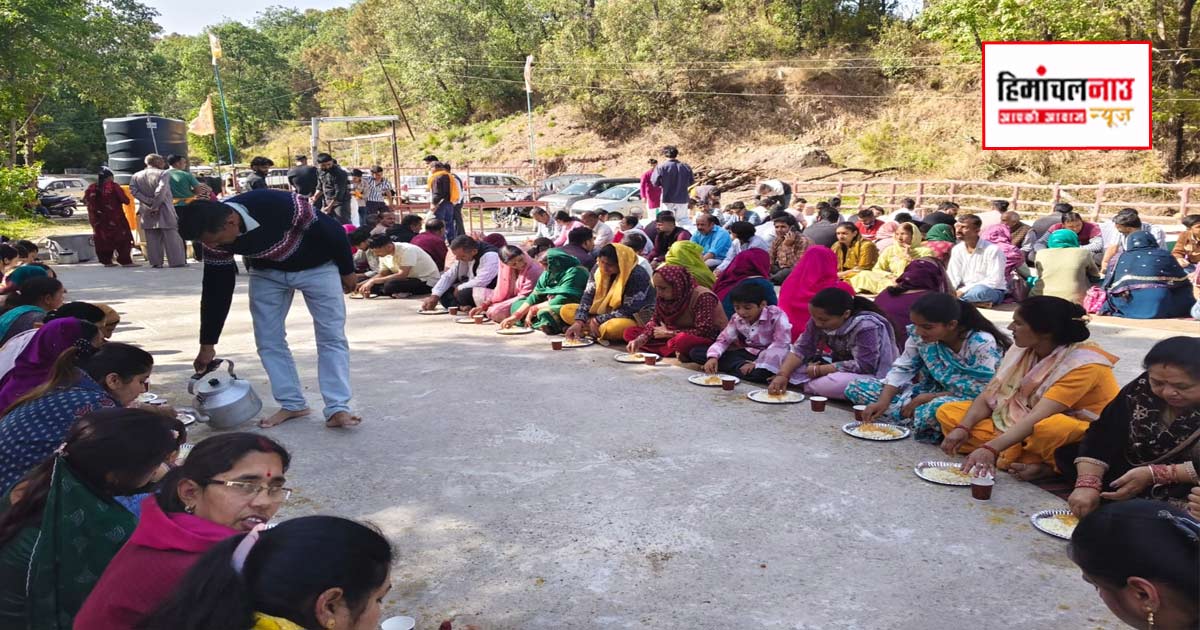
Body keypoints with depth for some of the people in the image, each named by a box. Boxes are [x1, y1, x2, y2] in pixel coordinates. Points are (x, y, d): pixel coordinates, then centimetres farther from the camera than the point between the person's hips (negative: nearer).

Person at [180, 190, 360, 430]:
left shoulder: (280, 205, -39)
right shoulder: (216, 235, -22)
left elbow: (331, 230, -25)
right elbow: (216, 288, -12)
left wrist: (347, 271, -11)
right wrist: (207, 344, -7)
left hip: (316, 265, -4)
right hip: (267, 271, 5)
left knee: (331, 337, -9)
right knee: (268, 341, 0)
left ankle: (338, 409, -7)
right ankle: (292, 405, 12)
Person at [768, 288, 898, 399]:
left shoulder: (866, 326, -29)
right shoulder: (819, 320, -9)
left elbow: (864, 366, -31)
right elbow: (802, 348, -9)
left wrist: (819, 370, -25)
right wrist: (782, 375, -24)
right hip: (837, 369, 6)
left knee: (837, 384, -36)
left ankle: (806, 385, -11)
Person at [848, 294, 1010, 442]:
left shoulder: (982, 344, -23)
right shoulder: (919, 335, -8)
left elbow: (983, 392, -22)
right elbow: (902, 369, -1)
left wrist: (932, 397, -24)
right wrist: (883, 402, -16)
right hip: (932, 393, 7)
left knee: (938, 408, -46)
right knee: (857, 387, -9)